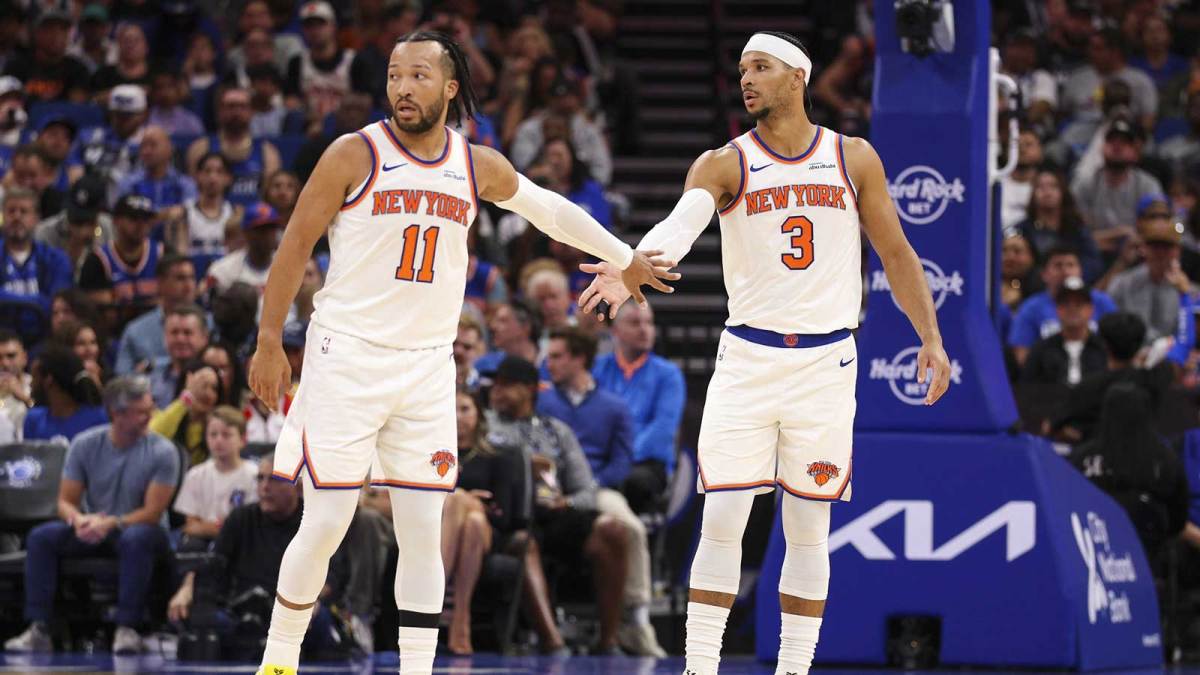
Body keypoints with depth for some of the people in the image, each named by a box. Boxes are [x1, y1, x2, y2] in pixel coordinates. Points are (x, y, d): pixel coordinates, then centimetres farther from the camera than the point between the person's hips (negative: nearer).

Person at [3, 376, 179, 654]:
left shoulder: (162, 451, -12)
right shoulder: (85, 444, -2)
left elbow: (152, 512, -16)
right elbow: (66, 502, -1)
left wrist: (110, 524, -31)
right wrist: (79, 520, -26)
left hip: (138, 530, -3)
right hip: (93, 532, 3)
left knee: (136, 538, -39)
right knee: (41, 536, -22)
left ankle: (127, 629, -36)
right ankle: (38, 629, -25)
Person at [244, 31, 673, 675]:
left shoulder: (479, 167, 5)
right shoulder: (354, 156, -6)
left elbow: (550, 209, 23)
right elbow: (295, 246, -1)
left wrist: (625, 258, 30)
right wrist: (269, 343, -3)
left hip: (426, 367, 3)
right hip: (346, 357, -3)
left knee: (422, 535, -1)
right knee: (324, 527, -4)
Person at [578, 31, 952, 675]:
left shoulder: (854, 159, 5)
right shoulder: (725, 164, -1)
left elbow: (895, 252, 13)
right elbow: (681, 223, -21)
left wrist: (931, 338, 5)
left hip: (826, 362, 1)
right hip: (747, 357, -1)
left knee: (808, 530, 4)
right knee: (722, 520, -7)